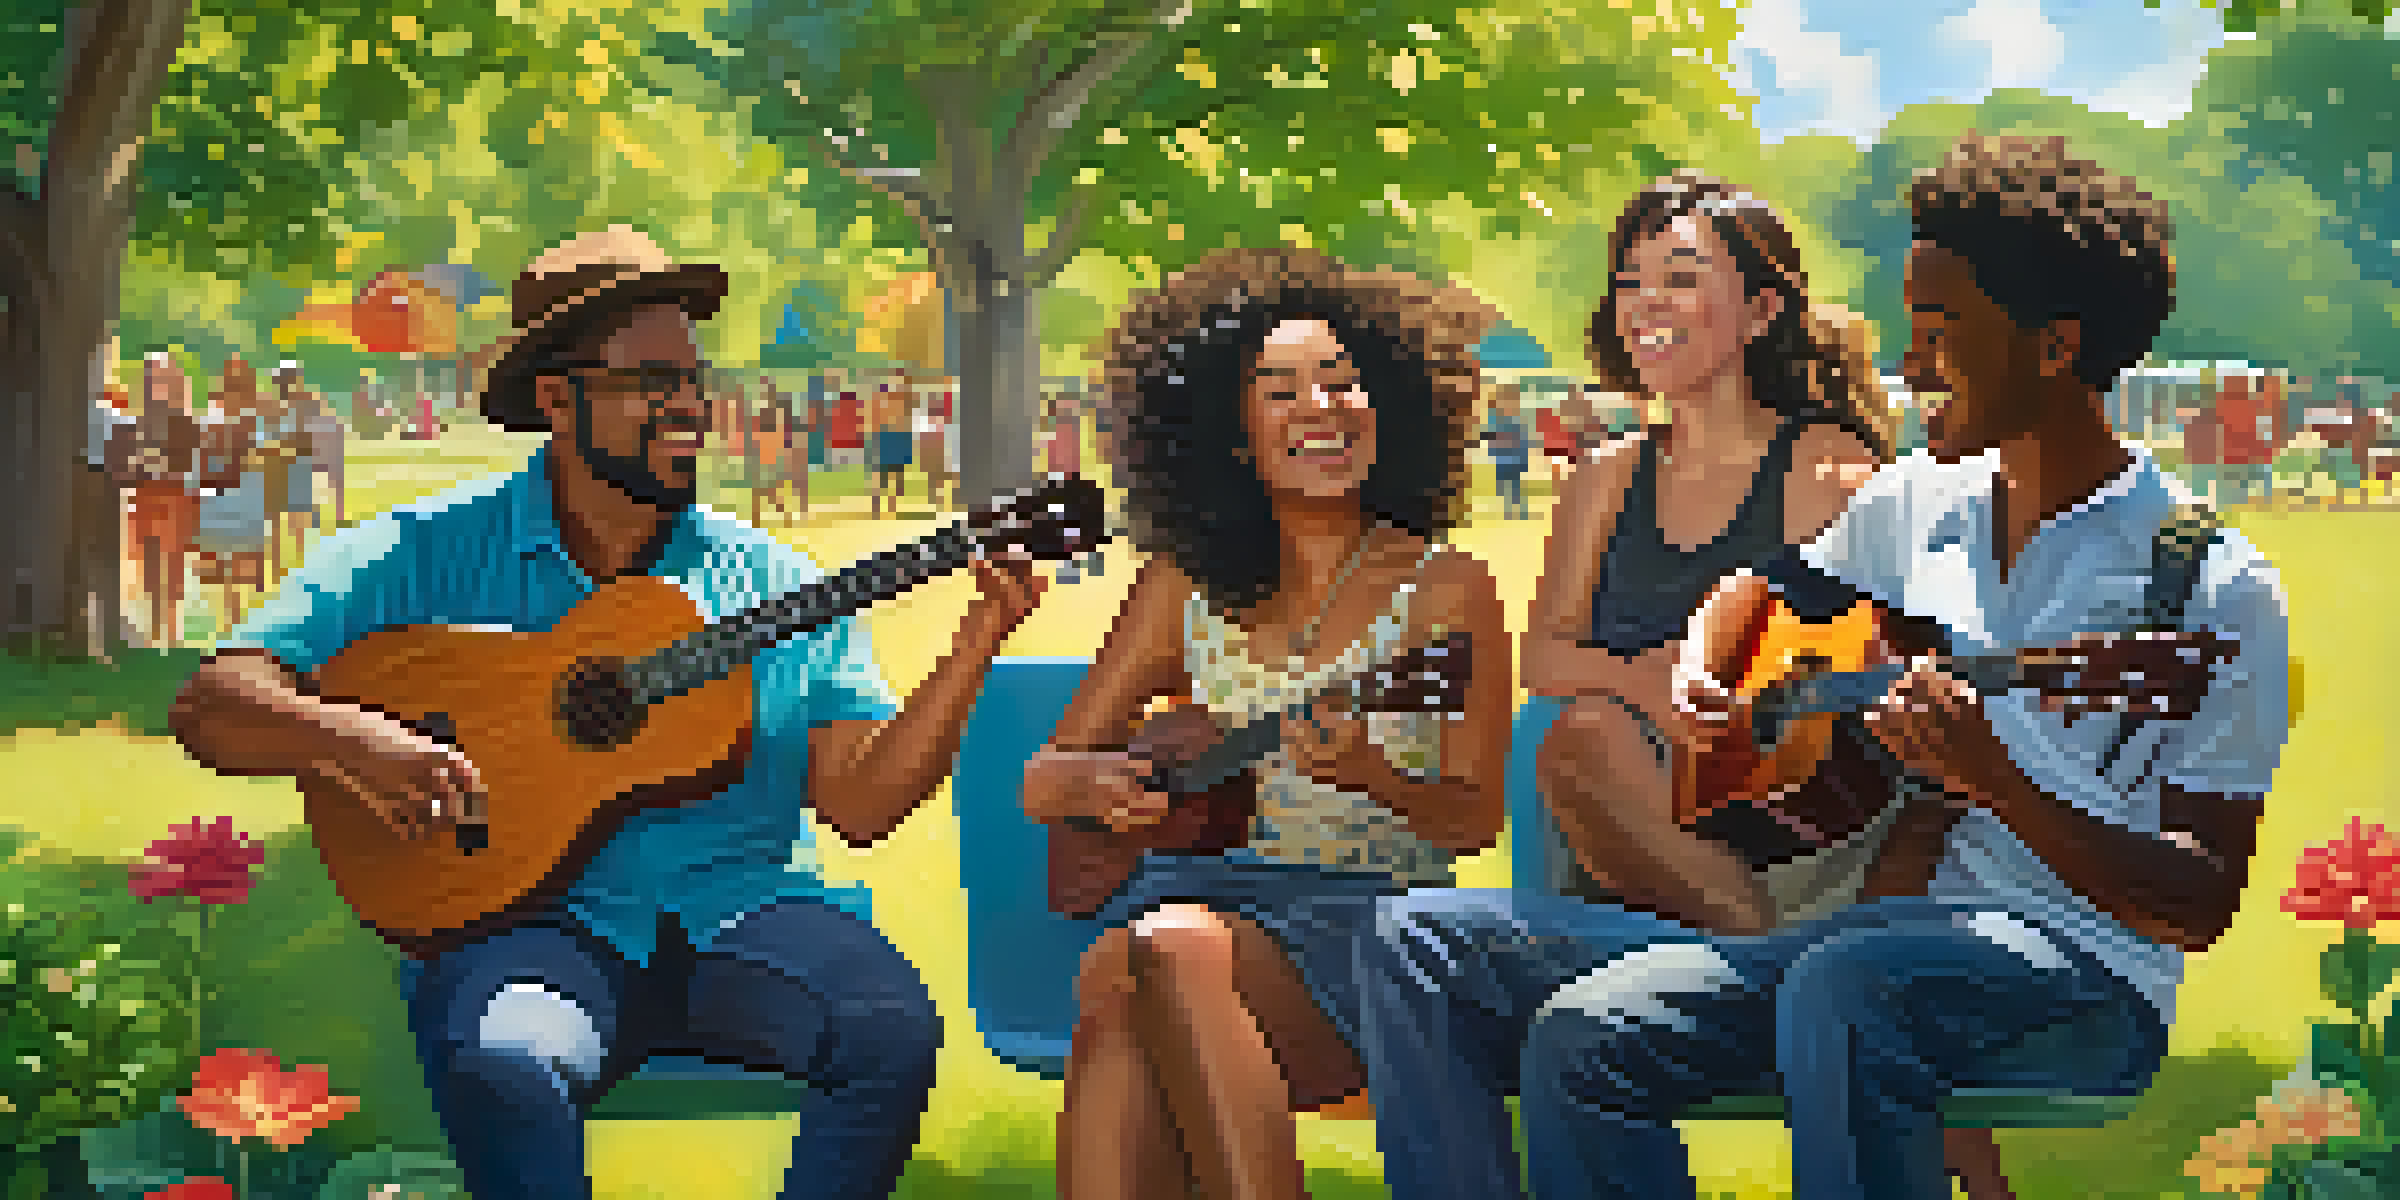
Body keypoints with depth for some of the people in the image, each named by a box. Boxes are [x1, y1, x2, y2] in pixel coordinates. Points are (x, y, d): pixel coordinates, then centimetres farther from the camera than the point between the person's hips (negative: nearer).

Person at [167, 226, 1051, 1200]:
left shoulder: (773, 585, 13)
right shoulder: (428, 556, 5)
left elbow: (860, 801, 6)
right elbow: (212, 703, 1)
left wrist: (978, 642, -6)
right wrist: (350, 740, -20)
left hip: (739, 910, 2)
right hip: (522, 912, -2)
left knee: (891, 1030, -27)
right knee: (502, 1067, -36)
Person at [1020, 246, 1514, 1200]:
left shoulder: (1445, 590, 7)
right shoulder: (1186, 586, 17)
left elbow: (1475, 820, 1)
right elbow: (1043, 784, 18)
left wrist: (1371, 775, -21)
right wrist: (1102, 782, -8)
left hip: (1364, 912, -3)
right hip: (1198, 886, 3)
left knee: (1174, 951, -36)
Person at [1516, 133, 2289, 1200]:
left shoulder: (2214, 588, -7)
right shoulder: (1912, 503, 12)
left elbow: (2199, 910, -11)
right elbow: (1749, 604, 31)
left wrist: (1996, 782, -25)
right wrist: (1702, 685, 8)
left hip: (2090, 979, -6)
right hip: (1889, 913, 6)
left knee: (1842, 989, -38)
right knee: (1582, 1039, -16)